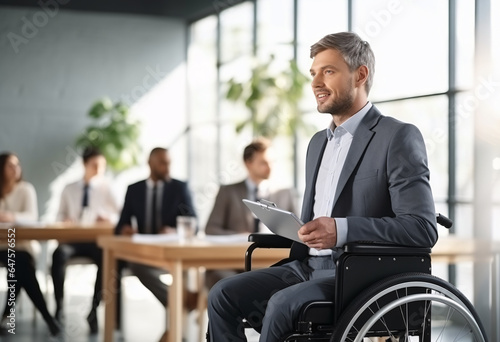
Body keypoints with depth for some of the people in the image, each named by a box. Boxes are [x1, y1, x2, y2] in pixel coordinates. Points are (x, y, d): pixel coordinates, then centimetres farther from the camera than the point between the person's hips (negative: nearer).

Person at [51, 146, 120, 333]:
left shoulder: (107, 188, 9)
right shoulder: (69, 189, 17)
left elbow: (119, 215, 3)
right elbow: (60, 215, 17)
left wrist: (109, 218, -20)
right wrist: (64, 220, -7)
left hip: (96, 240, -1)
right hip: (72, 239, 2)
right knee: (59, 254, -35)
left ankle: (94, 310, -23)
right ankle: (59, 307, -24)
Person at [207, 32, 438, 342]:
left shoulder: (399, 138, -6)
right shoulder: (319, 142, 20)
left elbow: (423, 228, -16)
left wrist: (341, 230, -24)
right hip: (308, 267, 8)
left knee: (282, 303, -30)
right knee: (224, 295, -11)